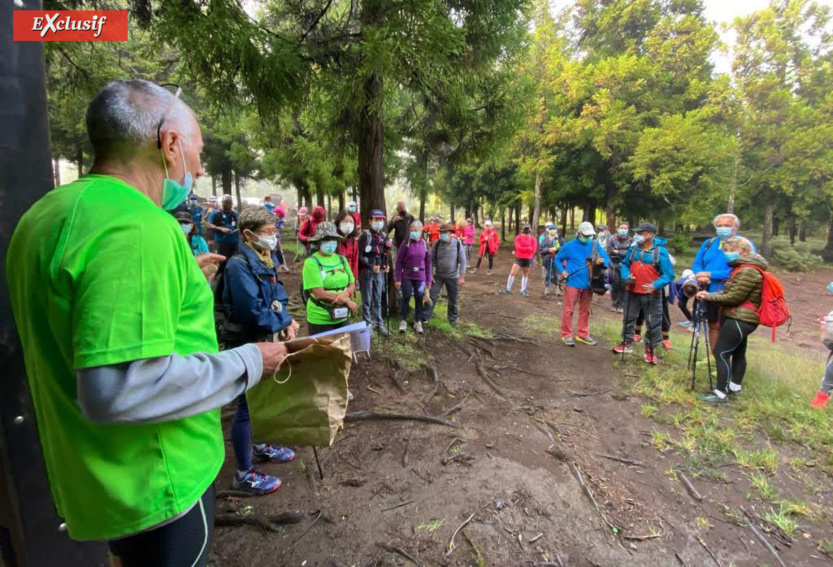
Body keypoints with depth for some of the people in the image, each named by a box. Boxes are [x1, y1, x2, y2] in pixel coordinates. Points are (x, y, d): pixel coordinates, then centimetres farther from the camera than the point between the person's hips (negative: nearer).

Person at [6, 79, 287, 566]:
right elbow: (117, 390, -33)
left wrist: (177, 282, 16)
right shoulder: (137, 226, -28)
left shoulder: (52, 212, 5)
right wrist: (247, 363, -23)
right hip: (155, 484, -8)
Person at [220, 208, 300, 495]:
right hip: (245, 343, -9)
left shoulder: (266, 260, 6)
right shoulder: (239, 265, -22)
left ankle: (261, 447, 42)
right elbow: (252, 311, -27)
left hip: (264, 339, 9)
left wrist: (287, 320, -10)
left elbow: (278, 296, 8)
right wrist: (282, 324, -14)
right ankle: (244, 474, 16)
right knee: (247, 405, 1)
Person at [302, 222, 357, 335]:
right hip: (320, 319, -6)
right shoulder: (311, 262, -12)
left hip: (343, 317, 6)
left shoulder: (341, 259, 7)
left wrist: (345, 294, -15)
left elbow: (352, 284, 8)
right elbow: (319, 293, -18)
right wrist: (347, 301, -15)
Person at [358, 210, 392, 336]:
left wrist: (387, 265, 0)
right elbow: (359, 256, -15)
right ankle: (367, 325, 15)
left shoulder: (384, 236, 11)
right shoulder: (365, 235, -10)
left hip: (380, 272, 6)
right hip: (367, 272, -6)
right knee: (367, 301, 4)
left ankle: (379, 323, 24)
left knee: (378, 300, 15)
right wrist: (371, 266, -24)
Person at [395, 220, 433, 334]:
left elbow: (428, 263, 6)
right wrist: (397, 278, -8)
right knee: (406, 297, -1)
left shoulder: (425, 244, 0)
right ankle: (403, 320, 16)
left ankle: (418, 321, 22)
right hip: (406, 276, -2)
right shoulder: (406, 244, -7)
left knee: (419, 298, 6)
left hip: (420, 277, 2)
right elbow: (399, 261, -5)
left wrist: (428, 281, 5)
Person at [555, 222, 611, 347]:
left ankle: (583, 334, 25)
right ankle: (566, 335, 10)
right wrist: (562, 271, -10)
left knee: (585, 310, 13)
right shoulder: (569, 246, -4)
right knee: (568, 309, -1)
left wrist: (602, 261, -20)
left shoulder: (595, 245, 4)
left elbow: (607, 259, 5)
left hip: (588, 284, 4)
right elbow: (558, 259, 6)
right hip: (572, 283, -4)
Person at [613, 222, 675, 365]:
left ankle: (651, 349, 19)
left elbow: (669, 275, -12)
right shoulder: (633, 249, 1)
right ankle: (627, 343, 31)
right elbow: (624, 265, 15)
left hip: (652, 294, -4)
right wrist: (626, 276, -6)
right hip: (633, 292, 4)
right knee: (629, 318, 14)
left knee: (654, 323, 5)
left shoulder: (660, 251, -11)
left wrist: (655, 285, -28)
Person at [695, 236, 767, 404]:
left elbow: (733, 297, -22)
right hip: (741, 318, 11)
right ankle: (735, 386, 31)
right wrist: (710, 295, -1)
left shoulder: (748, 271, -20)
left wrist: (708, 297, -12)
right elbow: (729, 291, 14)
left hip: (740, 320, -11)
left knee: (720, 352, -9)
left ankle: (721, 393, -4)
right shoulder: (743, 268, 14)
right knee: (738, 353, 18)